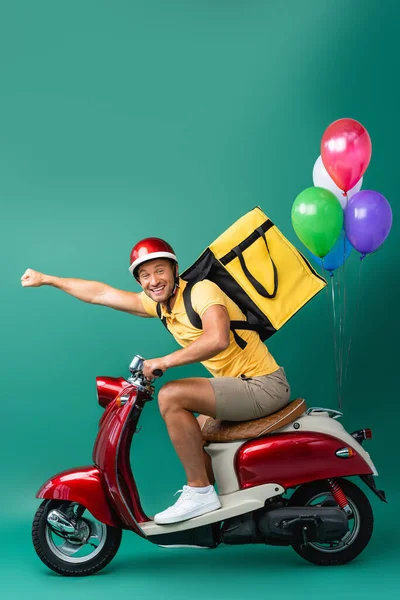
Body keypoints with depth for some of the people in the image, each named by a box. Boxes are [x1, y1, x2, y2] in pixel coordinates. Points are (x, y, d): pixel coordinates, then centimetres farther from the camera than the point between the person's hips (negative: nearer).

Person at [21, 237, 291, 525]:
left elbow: (218, 338, -35)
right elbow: (100, 293, 16)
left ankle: (200, 492, -11)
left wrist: (165, 361, -28)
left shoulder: (202, 290, -16)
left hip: (265, 384, -9)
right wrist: (46, 279, 21)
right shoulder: (159, 302, 9)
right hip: (244, 383, 9)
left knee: (170, 396, -20)